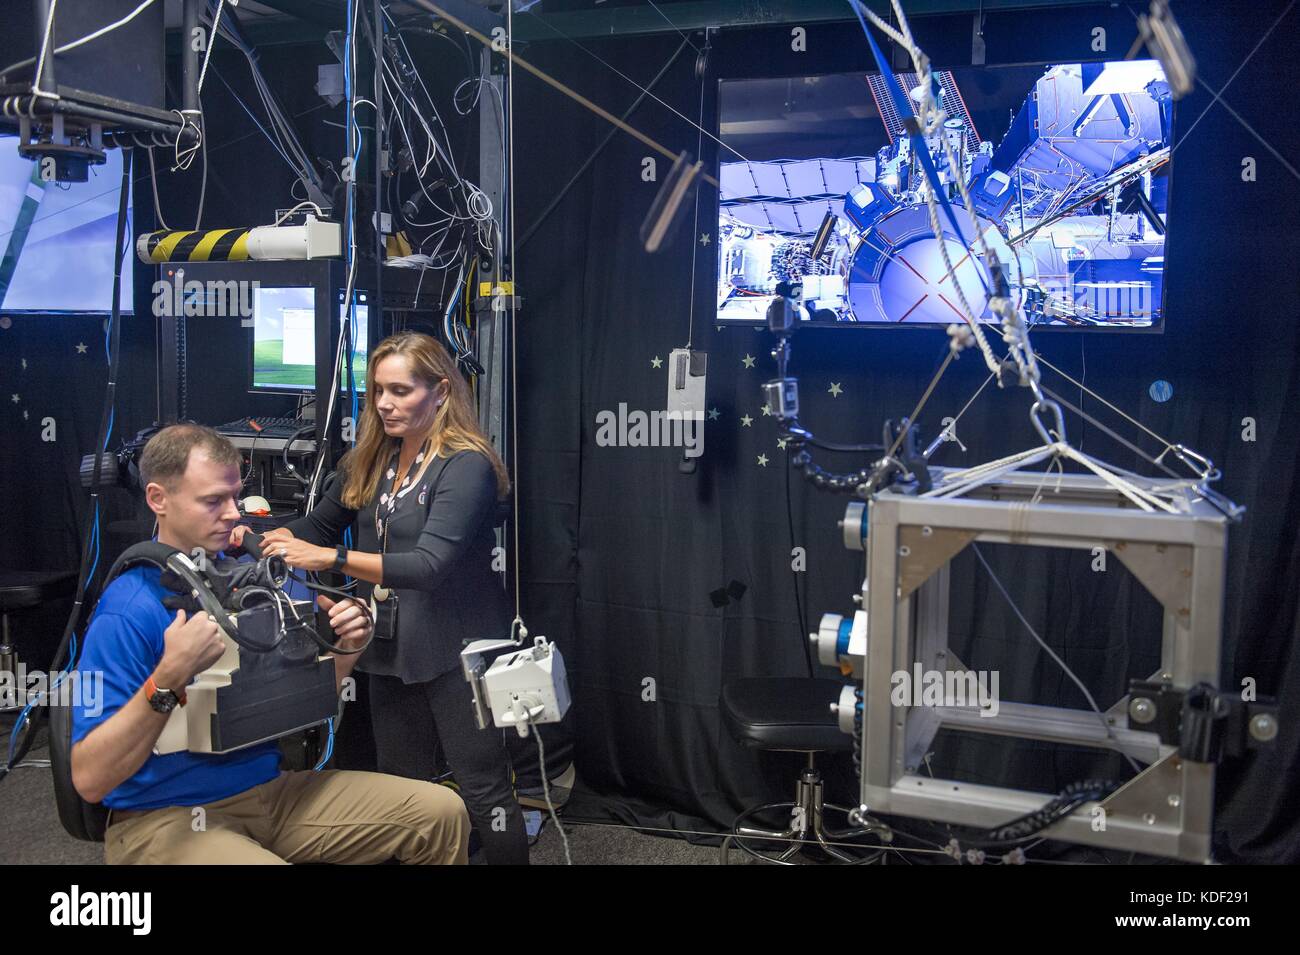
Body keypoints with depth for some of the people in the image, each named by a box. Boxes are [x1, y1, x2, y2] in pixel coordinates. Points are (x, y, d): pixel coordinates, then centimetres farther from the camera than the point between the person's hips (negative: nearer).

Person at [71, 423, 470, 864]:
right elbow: (89, 779, -21)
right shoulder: (126, 613, -16)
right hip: (166, 817, -6)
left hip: (269, 788, 7)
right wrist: (169, 679, -32)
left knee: (440, 814, -4)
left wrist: (346, 646, -6)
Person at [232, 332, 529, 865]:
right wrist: (263, 538, -4)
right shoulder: (369, 460, 5)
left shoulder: (466, 466, -17)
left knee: (483, 791, 3)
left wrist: (329, 558, -33)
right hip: (392, 651, 7)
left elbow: (430, 564, -28)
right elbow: (318, 527, 16)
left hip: (457, 654, -7)